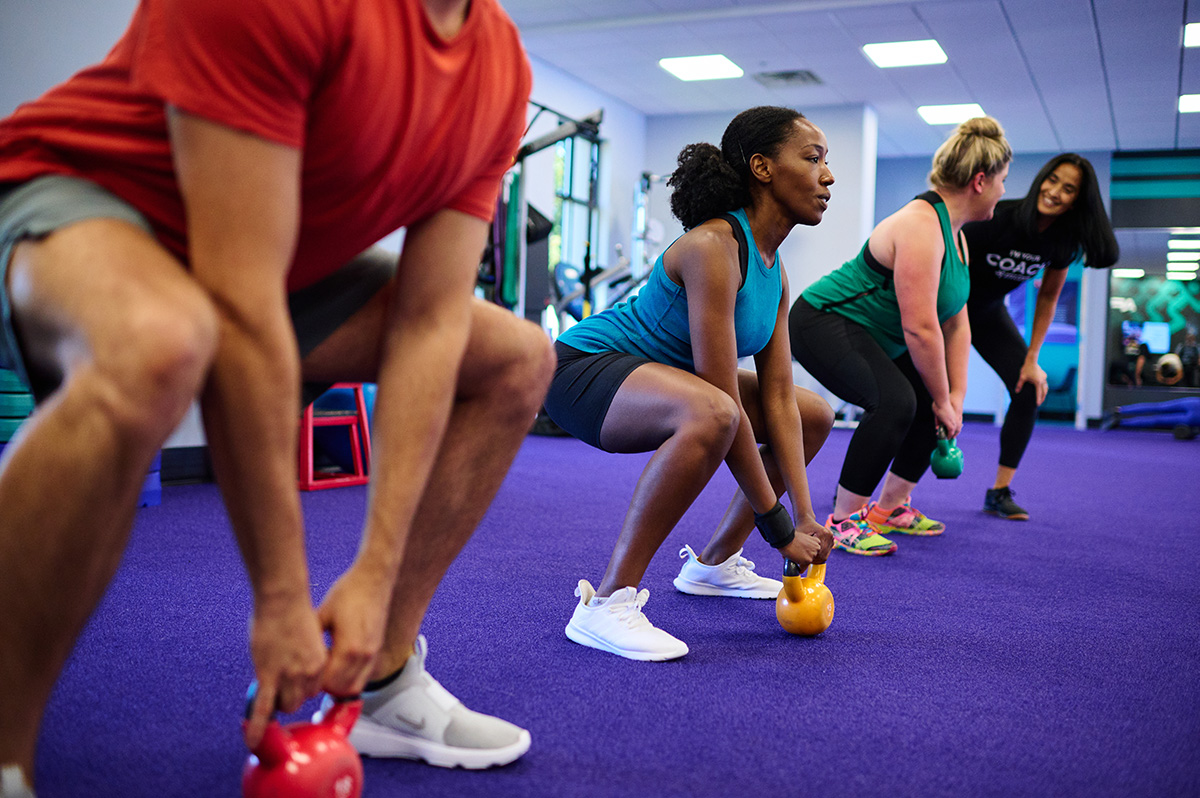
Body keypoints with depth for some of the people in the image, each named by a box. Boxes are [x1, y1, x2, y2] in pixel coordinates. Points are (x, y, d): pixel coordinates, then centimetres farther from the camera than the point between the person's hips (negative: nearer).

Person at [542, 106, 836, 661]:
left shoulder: (774, 269, 2)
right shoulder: (713, 246, -26)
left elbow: (778, 399, -1)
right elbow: (725, 402, -29)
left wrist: (804, 518, -6)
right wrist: (778, 527, -22)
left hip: (653, 373, 10)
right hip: (583, 367, -10)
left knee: (815, 416, 14)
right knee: (710, 416, -41)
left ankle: (713, 563, 22)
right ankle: (605, 605, -28)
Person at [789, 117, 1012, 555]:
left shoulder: (955, 234, 8)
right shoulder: (921, 227, -25)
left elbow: (955, 323, 6)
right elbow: (920, 329, -27)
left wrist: (956, 397, -1)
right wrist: (943, 400, -17)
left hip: (869, 334, 11)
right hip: (823, 322, -11)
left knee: (937, 400, 11)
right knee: (894, 400, -29)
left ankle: (890, 507, 19)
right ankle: (844, 519, -18)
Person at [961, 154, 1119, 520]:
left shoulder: (1063, 240, -12)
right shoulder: (996, 216, -29)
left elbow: (1047, 297, 1)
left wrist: (1032, 360, -2)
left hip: (988, 311, 6)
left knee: (1030, 392, -4)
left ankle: (999, 493, 4)